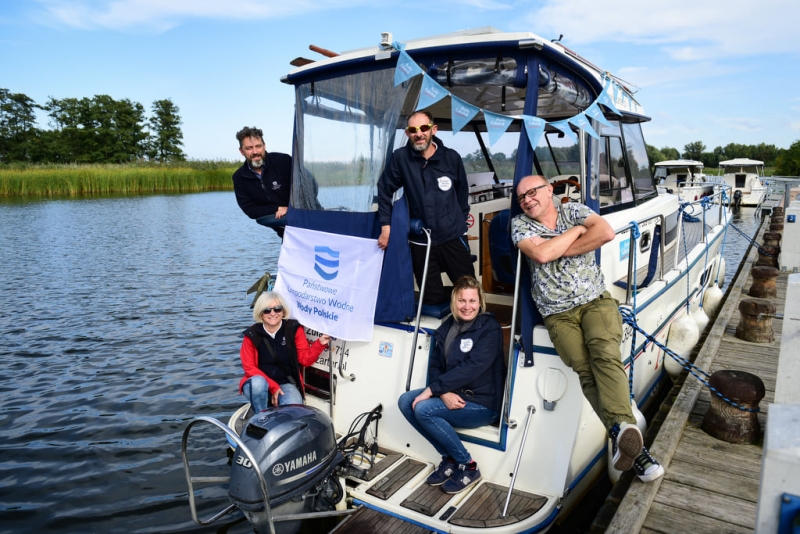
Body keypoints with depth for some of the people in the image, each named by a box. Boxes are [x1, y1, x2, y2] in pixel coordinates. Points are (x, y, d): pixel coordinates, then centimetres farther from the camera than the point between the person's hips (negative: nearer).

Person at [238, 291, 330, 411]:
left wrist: (320, 344, -22)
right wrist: (272, 386, -15)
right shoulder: (252, 334, -6)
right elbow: (249, 367, -5)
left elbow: (305, 359, -4)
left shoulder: (294, 329, -3)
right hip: (257, 385, 0)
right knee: (258, 382, -35)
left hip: (286, 384, 0)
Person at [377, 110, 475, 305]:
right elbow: (384, 189, 0)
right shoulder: (401, 157, -8)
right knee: (432, 298, 6)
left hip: (453, 237, 1)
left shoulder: (451, 157, -4)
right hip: (421, 241, 0)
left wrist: (460, 221, 13)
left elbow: (462, 192, 9)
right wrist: (386, 226, -3)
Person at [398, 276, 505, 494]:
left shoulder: (490, 328, -12)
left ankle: (467, 466, -6)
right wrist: (444, 393, -18)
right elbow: (434, 365, 2)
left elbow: (471, 368, -24)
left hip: (482, 403, -7)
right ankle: (449, 457, 1)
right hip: (453, 395, 7)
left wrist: (432, 389, -25)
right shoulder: (448, 326, 7)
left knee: (423, 409, -24)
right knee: (405, 401, -10)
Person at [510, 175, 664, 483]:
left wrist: (558, 250, -8)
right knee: (585, 368, -22)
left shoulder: (574, 210, 10)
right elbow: (541, 253, -13)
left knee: (605, 354, -28)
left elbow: (606, 233, -10)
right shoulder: (519, 224, 8)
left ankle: (621, 431, -39)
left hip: (596, 301, 1)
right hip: (559, 314, 0)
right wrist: (578, 230, -1)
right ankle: (632, 445, -27)